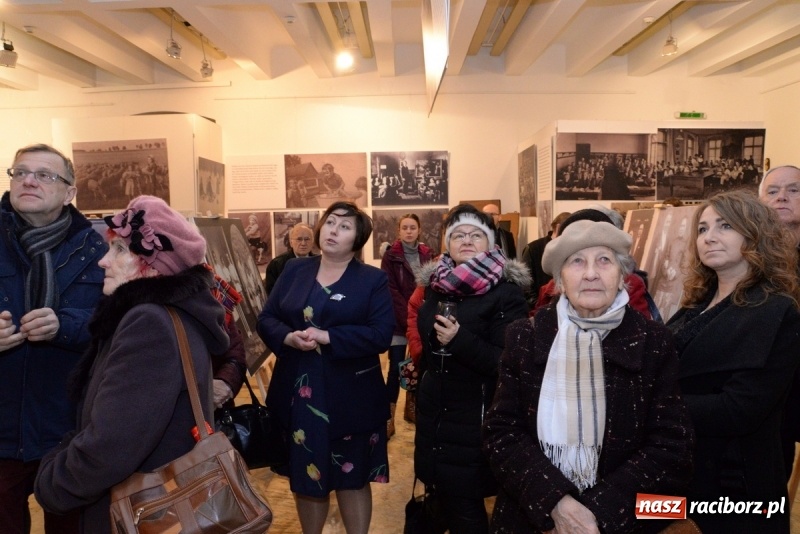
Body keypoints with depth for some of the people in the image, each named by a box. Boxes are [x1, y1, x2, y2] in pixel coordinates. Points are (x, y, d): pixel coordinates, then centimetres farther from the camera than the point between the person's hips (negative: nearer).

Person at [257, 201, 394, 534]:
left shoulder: (373, 279, -3)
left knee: (352, 477, 12)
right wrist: (288, 337, -18)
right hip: (297, 395, 3)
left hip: (350, 398, -3)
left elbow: (381, 334, -14)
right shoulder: (293, 271, 7)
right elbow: (266, 319, 4)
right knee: (305, 475, 18)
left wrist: (328, 337, -23)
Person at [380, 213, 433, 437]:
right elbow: (392, 292, -8)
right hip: (398, 321, -3)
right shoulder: (390, 256, -2)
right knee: (396, 369, -4)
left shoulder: (428, 255, 8)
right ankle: (389, 420, 3)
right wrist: (407, 317, -16)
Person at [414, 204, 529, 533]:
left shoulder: (506, 293, -13)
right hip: (435, 412, 6)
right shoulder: (436, 285, 6)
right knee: (445, 502, 16)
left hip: (476, 418, -6)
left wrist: (460, 339, -30)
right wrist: (421, 383, 25)